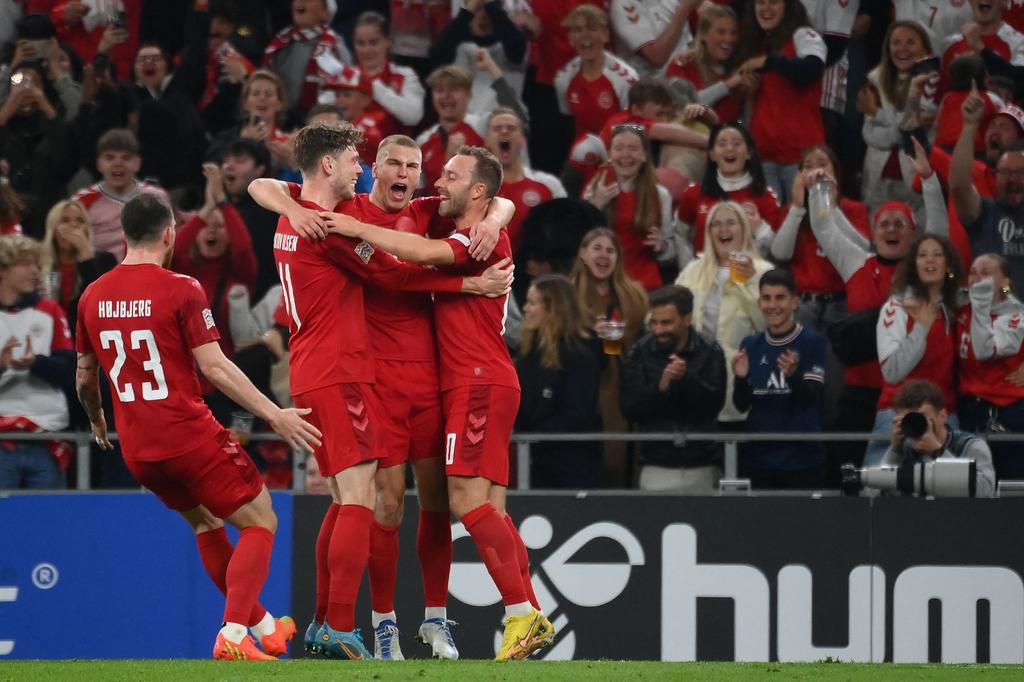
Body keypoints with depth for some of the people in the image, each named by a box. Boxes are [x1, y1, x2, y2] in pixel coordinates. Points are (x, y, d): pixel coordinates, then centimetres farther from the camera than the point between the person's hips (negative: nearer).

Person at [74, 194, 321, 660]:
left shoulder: (92, 298, 5)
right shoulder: (181, 290, -12)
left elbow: (85, 377, 15)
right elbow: (213, 367, -16)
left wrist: (96, 422, 36)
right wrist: (275, 415, -12)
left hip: (136, 450, 7)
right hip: (189, 438, -6)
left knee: (206, 523, 26)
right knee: (260, 523, 4)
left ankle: (263, 626, 33)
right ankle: (233, 634, -11)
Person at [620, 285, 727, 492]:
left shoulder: (709, 351, -2)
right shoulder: (640, 353, -2)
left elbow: (715, 404, -9)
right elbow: (630, 409, -7)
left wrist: (688, 377, -24)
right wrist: (660, 387, -23)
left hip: (702, 467, 0)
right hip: (657, 466, 0)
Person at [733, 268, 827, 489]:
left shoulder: (813, 342, -4)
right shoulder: (750, 346, 8)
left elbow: (811, 398, -10)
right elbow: (742, 405, 8)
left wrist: (793, 375, -30)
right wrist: (740, 379, -12)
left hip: (802, 459, -4)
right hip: (757, 457, 4)